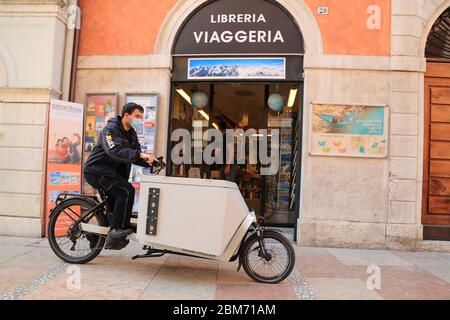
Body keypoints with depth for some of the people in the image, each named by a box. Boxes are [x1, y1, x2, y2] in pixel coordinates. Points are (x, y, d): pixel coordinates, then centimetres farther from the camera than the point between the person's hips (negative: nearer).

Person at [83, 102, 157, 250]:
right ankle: (118, 229, -15)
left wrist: (150, 163, -12)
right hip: (96, 171, -9)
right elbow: (114, 151, -36)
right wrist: (140, 154, -46)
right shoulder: (111, 129, -17)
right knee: (127, 191, -23)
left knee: (116, 199, 14)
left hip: (111, 171, 9)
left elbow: (135, 157, 7)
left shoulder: (131, 133, 9)